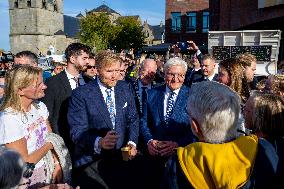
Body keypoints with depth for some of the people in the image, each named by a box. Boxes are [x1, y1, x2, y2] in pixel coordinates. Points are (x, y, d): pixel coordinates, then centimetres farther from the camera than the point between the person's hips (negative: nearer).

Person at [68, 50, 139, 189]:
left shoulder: (125, 88, 4)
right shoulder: (81, 94, -10)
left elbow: (133, 119, 8)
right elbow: (77, 132, -15)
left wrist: (132, 142, -9)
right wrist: (99, 142, -32)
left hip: (121, 156, 4)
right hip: (91, 161, -3)